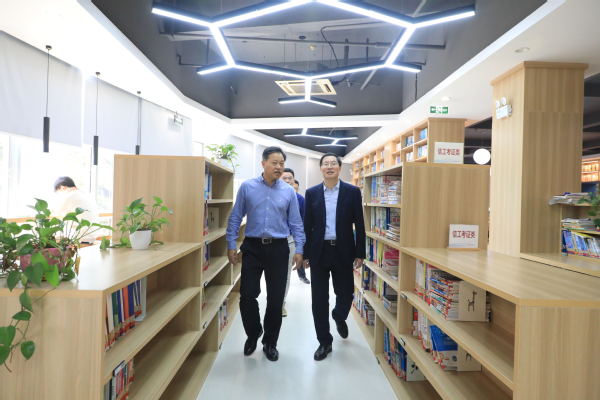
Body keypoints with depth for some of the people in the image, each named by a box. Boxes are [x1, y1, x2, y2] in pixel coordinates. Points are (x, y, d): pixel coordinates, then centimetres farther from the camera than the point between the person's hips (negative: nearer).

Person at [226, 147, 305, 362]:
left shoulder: (289, 191, 2)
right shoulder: (247, 187, 0)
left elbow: (295, 223, 4)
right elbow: (235, 218, 4)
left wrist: (299, 249, -2)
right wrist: (231, 245, 0)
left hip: (278, 249, 1)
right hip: (252, 247, 0)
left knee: (276, 299, 7)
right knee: (247, 295, 3)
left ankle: (270, 343, 29)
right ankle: (253, 334, 32)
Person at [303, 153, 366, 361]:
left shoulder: (352, 192, 0)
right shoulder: (312, 193, 3)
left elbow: (359, 224, 0)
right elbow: (307, 225, 4)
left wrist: (360, 253, -3)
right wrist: (305, 254, 2)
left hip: (343, 251, 0)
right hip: (319, 251, 1)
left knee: (345, 293, 9)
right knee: (319, 299, 6)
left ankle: (339, 317, 44)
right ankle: (325, 341, 24)